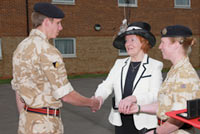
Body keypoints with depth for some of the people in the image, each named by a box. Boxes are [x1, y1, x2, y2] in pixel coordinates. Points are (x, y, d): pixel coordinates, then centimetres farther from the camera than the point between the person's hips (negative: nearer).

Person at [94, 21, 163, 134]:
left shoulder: (155, 66, -5)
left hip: (144, 123, -3)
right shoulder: (119, 63, 8)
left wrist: (133, 98, -32)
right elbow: (106, 85, 1)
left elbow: (155, 95, -16)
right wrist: (99, 97, -20)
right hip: (120, 122, 4)